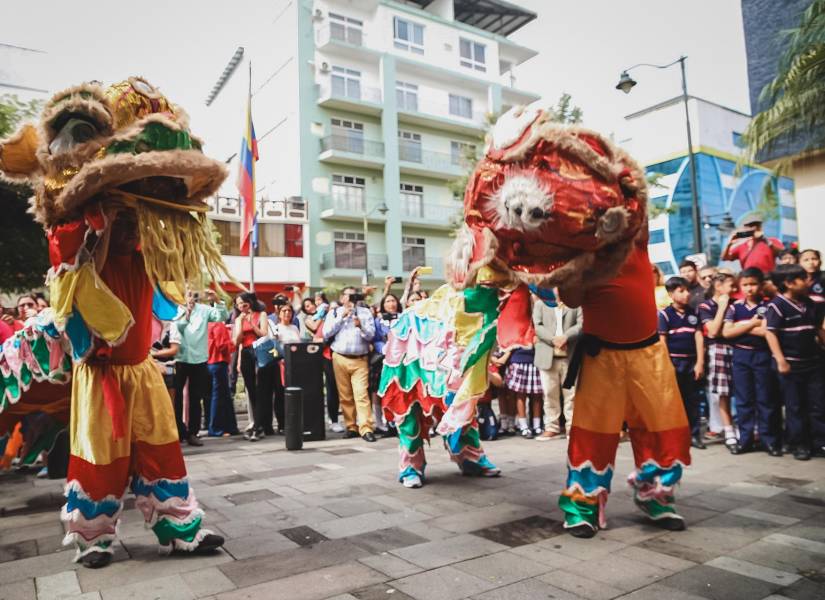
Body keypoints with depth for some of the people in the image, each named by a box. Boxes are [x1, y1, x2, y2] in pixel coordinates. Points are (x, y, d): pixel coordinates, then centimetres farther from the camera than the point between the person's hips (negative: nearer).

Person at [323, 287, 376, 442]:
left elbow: (371, 335, 1)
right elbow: (326, 333, -1)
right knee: (345, 396, 4)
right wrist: (342, 317, -6)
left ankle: (366, 429, -12)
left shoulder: (365, 312, 9)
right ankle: (351, 427, 13)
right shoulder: (334, 313, 12)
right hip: (340, 358, 1)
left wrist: (361, 326, -19)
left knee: (362, 394, -11)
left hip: (360, 360, -1)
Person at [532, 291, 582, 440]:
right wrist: (553, 339, -14)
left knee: (571, 393, 2)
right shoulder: (540, 303, 13)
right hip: (548, 356, 1)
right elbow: (537, 326, 1)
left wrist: (565, 337, -17)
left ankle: (572, 426, 10)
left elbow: (581, 325, -1)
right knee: (549, 393, 4)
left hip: (571, 356, 0)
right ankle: (551, 427, 12)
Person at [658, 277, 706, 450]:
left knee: (692, 399, 10)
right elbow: (662, 341, -7)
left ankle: (694, 434, 19)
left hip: (691, 361, 4)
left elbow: (698, 337, 5)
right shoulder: (665, 314, -5)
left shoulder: (693, 313, 8)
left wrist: (700, 362, -1)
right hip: (673, 361, -4)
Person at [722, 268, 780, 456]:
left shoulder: (767, 306, -2)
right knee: (743, 399, 8)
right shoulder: (735, 307, 4)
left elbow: (766, 331, -15)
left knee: (765, 398, 5)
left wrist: (741, 326, -10)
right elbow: (726, 332, -7)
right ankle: (745, 439, 15)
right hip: (740, 355, 2)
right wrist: (753, 323, -10)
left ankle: (769, 439, 15)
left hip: (762, 355, -2)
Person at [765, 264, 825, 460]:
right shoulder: (777, 306, -13)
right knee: (795, 407, 5)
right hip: (791, 363, -6)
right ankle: (798, 444, 15)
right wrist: (781, 361, -20)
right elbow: (770, 333, -16)